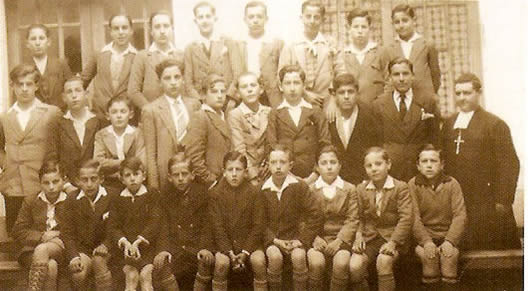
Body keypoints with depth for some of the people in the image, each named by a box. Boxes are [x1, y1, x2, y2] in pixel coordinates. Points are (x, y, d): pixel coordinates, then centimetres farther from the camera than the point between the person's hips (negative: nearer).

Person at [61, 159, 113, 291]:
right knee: (79, 273, -27)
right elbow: (67, 233, 0)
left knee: (98, 260, -32)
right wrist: (73, 257, -14)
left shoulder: (111, 198, -1)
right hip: (80, 249, 0)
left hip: (101, 249, 0)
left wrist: (105, 245, -16)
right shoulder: (72, 200, 2)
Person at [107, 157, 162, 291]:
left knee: (145, 274, -22)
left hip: (148, 246, -1)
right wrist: (125, 242, -16)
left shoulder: (152, 196, 8)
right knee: (131, 275, -21)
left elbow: (154, 224, -3)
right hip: (124, 249, 1)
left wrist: (138, 242, -17)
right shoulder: (117, 200, 13)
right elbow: (112, 227, 4)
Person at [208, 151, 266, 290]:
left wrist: (245, 252, -13)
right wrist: (230, 252, -15)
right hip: (225, 243, 0)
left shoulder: (254, 192, -3)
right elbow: (217, 226, -5)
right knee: (221, 262, -29)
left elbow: (258, 226, -4)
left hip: (249, 242, 0)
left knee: (259, 261, -27)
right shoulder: (216, 193, -2)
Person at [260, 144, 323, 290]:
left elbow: (316, 215, -8)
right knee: (275, 256, -30)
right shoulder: (263, 189, -3)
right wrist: (274, 240, -14)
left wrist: (302, 240, -12)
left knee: (299, 256, -30)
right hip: (271, 238, 0)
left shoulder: (299, 186, -6)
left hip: (294, 236, 0)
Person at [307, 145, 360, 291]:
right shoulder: (310, 190, 9)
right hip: (317, 239, 0)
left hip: (340, 239, 0)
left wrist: (340, 240, -13)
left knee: (341, 263, -30)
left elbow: (352, 220, 1)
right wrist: (315, 239, -13)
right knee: (316, 263, -30)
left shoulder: (350, 189, 8)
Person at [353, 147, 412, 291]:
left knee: (383, 261, -33)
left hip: (393, 237, -3)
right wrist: (358, 236, -9)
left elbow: (406, 218, -11)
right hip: (369, 237, 3)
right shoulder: (361, 189, 9)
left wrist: (393, 242, -20)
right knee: (354, 266, -22)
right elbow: (359, 218, 10)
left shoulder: (401, 187, -4)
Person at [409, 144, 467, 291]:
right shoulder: (413, 185, -1)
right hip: (423, 236, 0)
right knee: (427, 254, -29)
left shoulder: (452, 184, 2)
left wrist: (449, 241, -18)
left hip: (448, 236, 1)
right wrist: (426, 241, -21)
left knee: (450, 254, -28)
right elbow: (414, 218, -8)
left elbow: (460, 216, -4)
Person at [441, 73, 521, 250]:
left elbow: (509, 164, -8)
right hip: (456, 202, 4)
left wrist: (502, 201, -13)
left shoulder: (495, 124, -4)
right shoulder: (448, 124, 13)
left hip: (487, 205, -4)